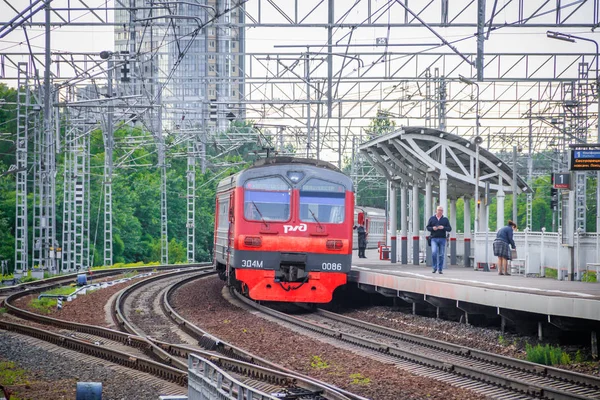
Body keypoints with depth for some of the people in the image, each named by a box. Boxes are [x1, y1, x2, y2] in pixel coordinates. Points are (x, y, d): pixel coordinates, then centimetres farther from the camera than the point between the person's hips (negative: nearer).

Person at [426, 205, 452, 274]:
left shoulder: (445, 219, 10)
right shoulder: (432, 219, 11)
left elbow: (449, 229, 6)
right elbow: (428, 227, 11)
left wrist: (443, 228, -13)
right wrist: (432, 228, -10)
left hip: (442, 238, 1)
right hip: (434, 238, -1)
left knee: (441, 255, 1)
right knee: (434, 252, -17)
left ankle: (440, 269, 9)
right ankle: (434, 268, -5)